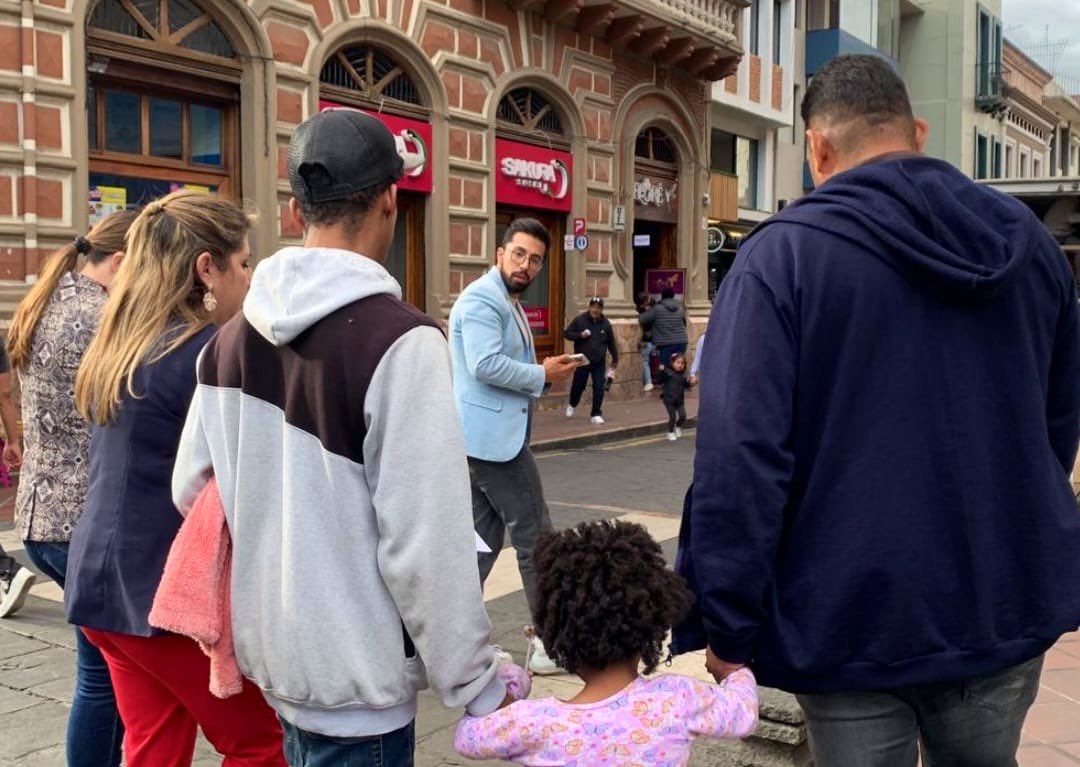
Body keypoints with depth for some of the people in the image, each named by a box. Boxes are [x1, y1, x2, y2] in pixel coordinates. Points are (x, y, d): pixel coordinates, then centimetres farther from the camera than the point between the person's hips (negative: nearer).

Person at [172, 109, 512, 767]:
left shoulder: (231, 338, 3)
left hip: (275, 655, 7)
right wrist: (478, 686, -12)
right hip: (357, 676, -7)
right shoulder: (399, 340, -21)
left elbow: (192, 490, 7)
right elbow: (425, 544, -22)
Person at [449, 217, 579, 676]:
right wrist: (542, 375, -14)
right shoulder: (483, 299, -14)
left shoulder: (507, 303, 20)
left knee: (484, 539, 12)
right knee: (535, 537, -3)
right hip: (493, 436, -11)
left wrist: (543, 375, 6)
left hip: (491, 436, 11)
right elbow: (486, 365, -26)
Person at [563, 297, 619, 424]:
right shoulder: (579, 320, -7)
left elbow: (611, 343, 8)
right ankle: (572, 405, 39)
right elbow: (566, 333, -2)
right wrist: (580, 335, -19)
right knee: (578, 386, 9)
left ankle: (596, 414, 5)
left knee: (599, 388, -5)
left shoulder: (605, 323, 1)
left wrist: (615, 359, 12)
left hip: (599, 362, 1)